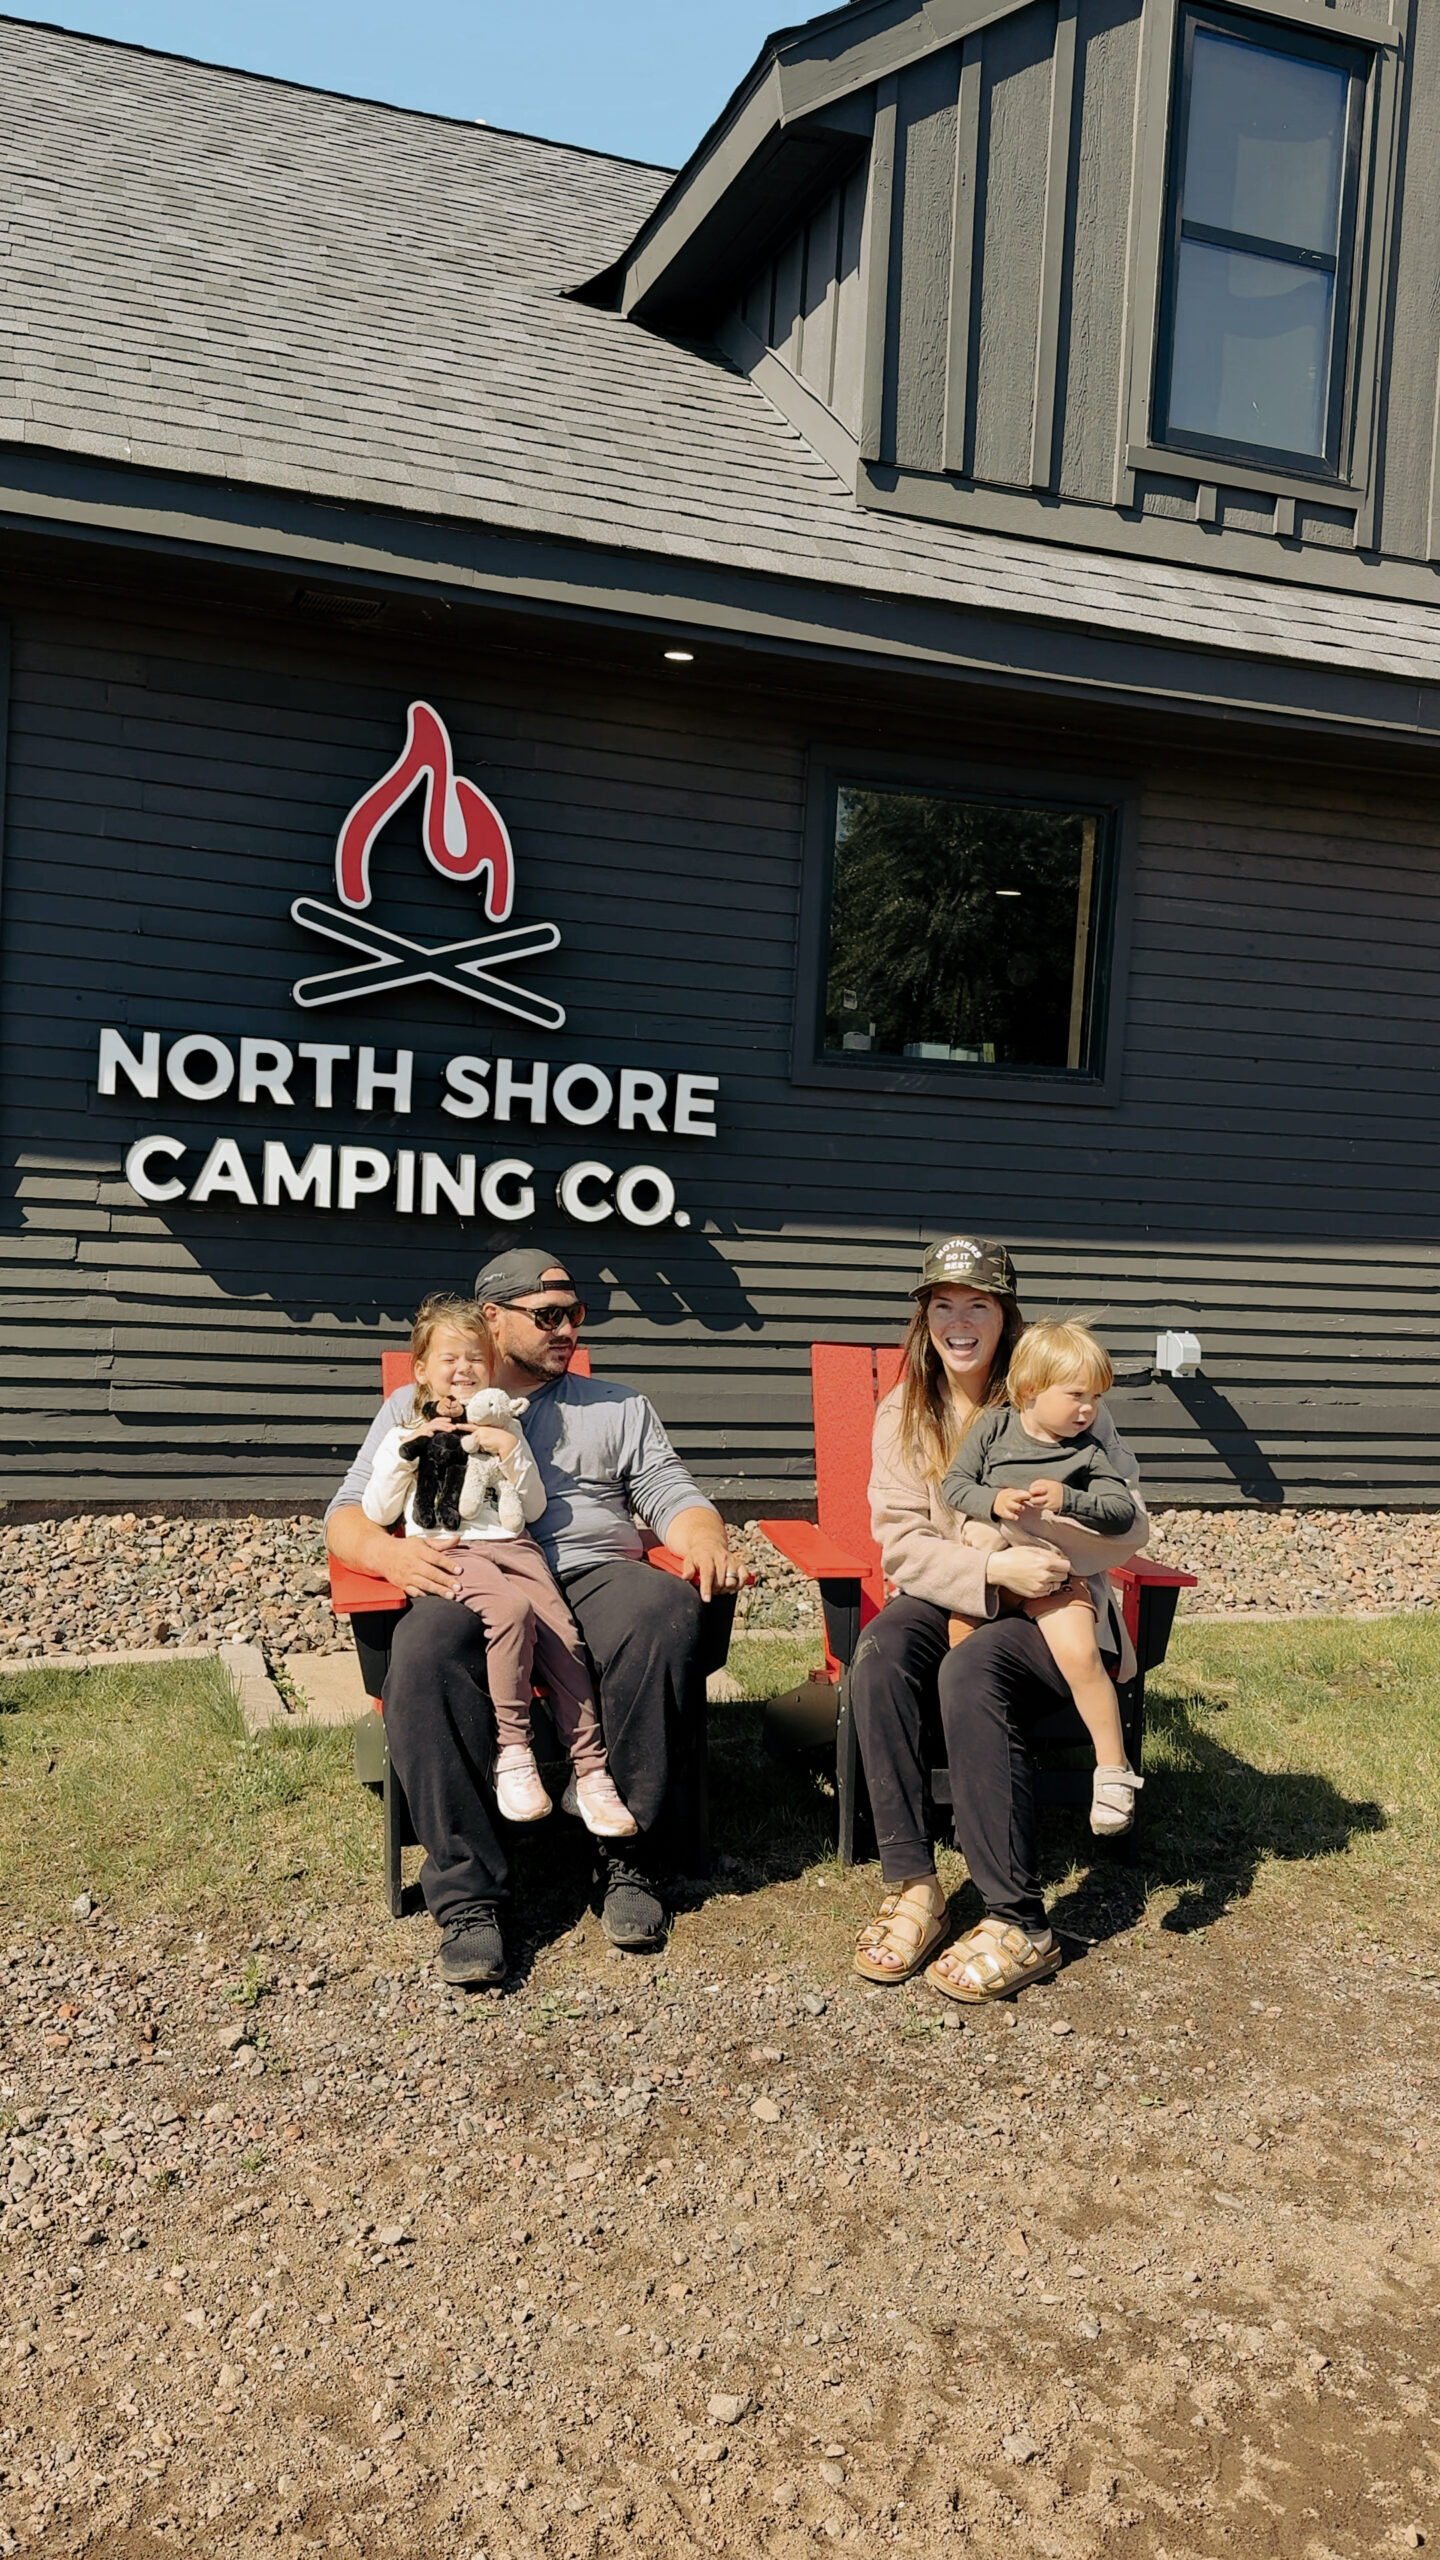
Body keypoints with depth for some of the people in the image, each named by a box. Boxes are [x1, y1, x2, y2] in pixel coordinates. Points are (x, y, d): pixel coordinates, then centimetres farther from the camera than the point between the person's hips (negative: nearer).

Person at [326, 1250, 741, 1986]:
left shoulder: (617, 1406, 28)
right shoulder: (416, 1406, 23)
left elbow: (671, 1495, 17)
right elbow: (347, 1513, 14)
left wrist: (705, 1541, -8)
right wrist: (389, 1552, -10)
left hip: (594, 1572, 1)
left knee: (669, 1613, -35)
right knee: (427, 1649, -38)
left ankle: (633, 1860, -23)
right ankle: (465, 1895, -29)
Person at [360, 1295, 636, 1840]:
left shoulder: (502, 1433, 24)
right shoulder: (405, 1437, 19)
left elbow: (534, 1509, 15)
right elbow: (377, 1513, 10)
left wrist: (512, 1451, 1)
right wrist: (406, 1454, 0)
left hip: (511, 1545, 3)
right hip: (450, 1551, -3)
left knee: (561, 1631, -24)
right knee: (511, 1608, -36)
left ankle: (589, 1774, -21)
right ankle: (512, 1754, -29)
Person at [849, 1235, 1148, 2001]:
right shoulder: (903, 1413, 4)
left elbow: (1129, 1523, -7)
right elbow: (900, 1545, -4)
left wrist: (1038, 1537, -25)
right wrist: (994, 1567, -22)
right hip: (950, 1599, 3)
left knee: (970, 1671, -34)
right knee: (880, 1651, -29)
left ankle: (1019, 1924, -26)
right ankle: (911, 1888, -24)